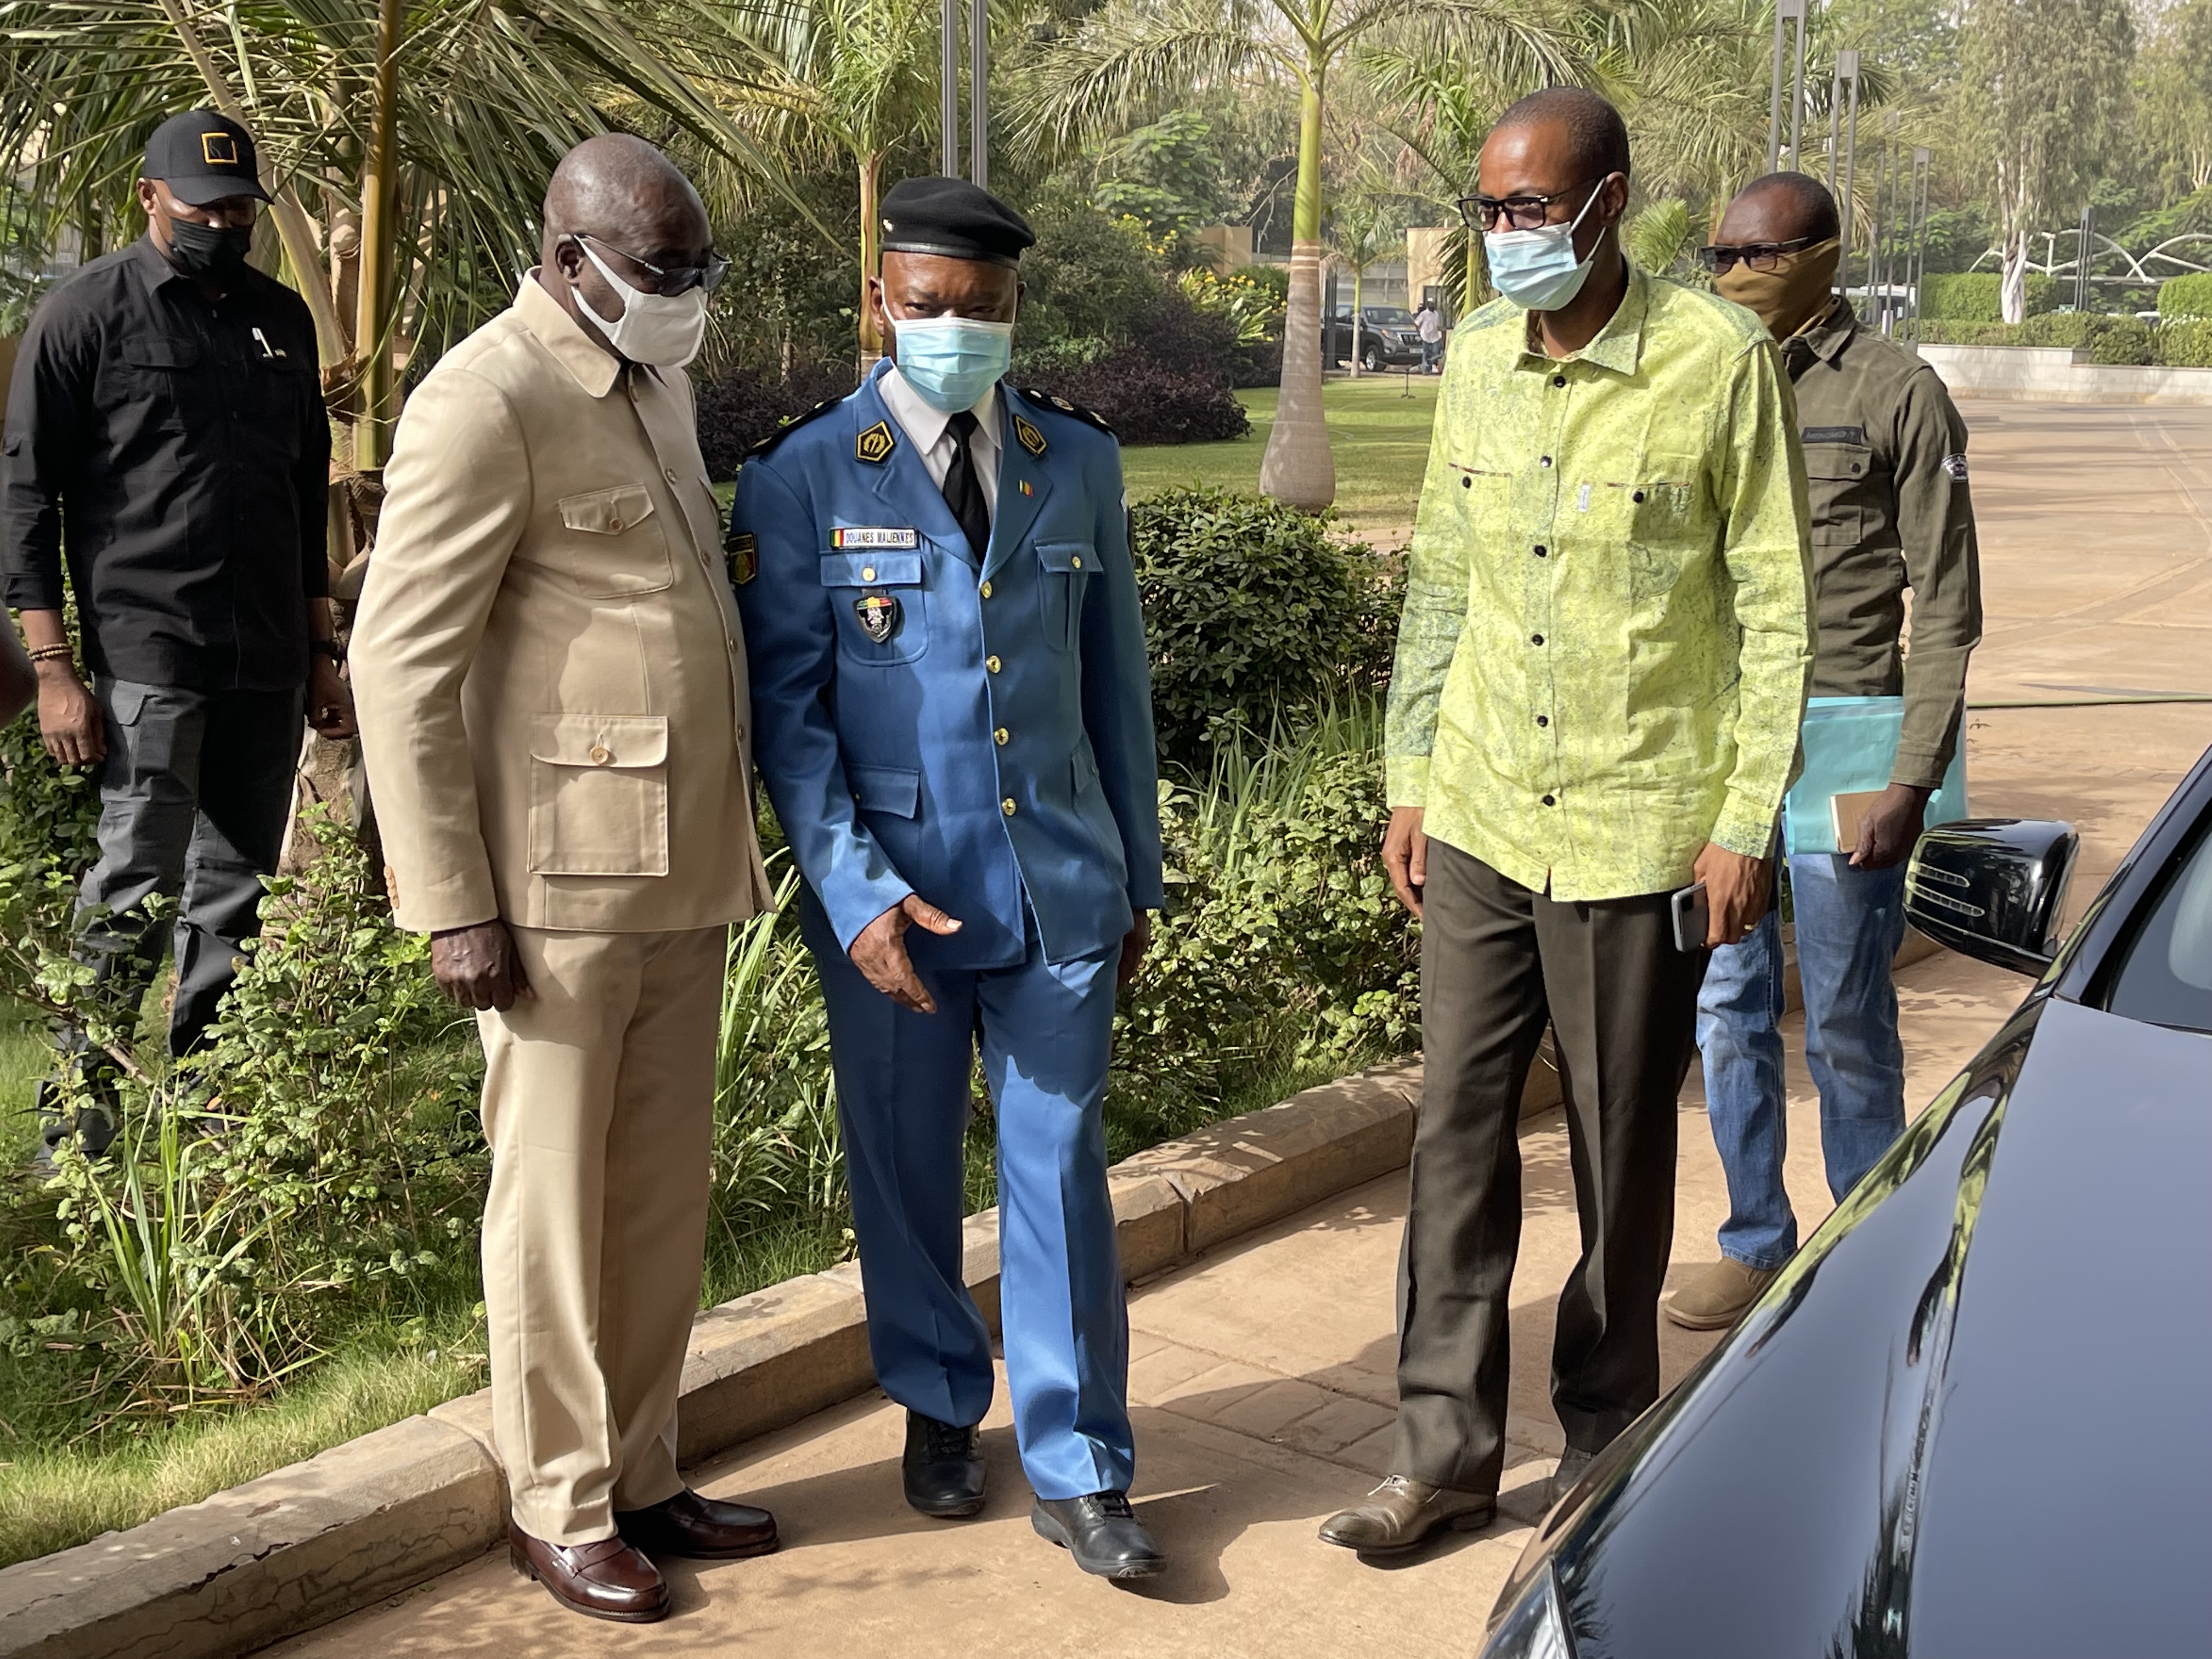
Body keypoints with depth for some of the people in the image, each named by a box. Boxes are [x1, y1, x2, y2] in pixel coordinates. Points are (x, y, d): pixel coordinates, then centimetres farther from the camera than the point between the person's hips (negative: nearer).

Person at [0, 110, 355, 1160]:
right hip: (146, 657, -5)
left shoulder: (280, 317, 14)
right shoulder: (86, 313, -2)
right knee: (133, 893, -7)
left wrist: (321, 654, 18)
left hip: (268, 666, 5)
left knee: (236, 894, 9)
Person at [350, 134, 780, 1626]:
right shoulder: (486, 405, -12)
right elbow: (402, 663, -14)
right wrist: (455, 906, -15)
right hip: (559, 882, -7)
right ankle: (559, 1506, 20)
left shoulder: (660, 382, 14)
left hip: (686, 875, 8)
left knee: (666, 1196, 13)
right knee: (557, 1204, 5)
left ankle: (641, 1473, 27)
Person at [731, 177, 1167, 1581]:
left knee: (1062, 1170, 4)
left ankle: (1078, 1472, 15)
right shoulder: (803, 480, -4)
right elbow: (788, 710, -6)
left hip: (1061, 884, 2)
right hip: (893, 892, -1)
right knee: (907, 1168, 12)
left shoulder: (1078, 460, 6)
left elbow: (1117, 679, 11)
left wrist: (1140, 876, 12)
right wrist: (855, 891, -15)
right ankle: (940, 1408, 35)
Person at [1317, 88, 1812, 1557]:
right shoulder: (1478, 359, 6)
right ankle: (1448, 1448, 20)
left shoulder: (1720, 360, -10)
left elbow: (1776, 605, -7)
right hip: (1480, 822, 5)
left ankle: (1607, 1448, 25)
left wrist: (1749, 822, -10)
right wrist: (1411, 780, 11)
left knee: (1622, 1157, 7)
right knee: (1457, 1133, 8)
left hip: (1640, 832, -4)